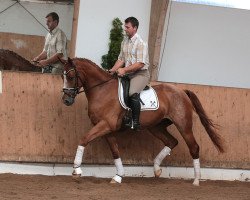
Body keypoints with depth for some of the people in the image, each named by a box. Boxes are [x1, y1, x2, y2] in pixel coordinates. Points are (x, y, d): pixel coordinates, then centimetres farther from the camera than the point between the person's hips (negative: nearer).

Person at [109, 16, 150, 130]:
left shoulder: (141, 43, -14)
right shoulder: (125, 41, 10)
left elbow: (140, 64, -20)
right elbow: (121, 59, 13)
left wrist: (124, 70, -23)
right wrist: (113, 70, -2)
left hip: (141, 74, -9)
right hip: (127, 73, 9)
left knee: (133, 93, -32)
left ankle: (136, 122, -24)